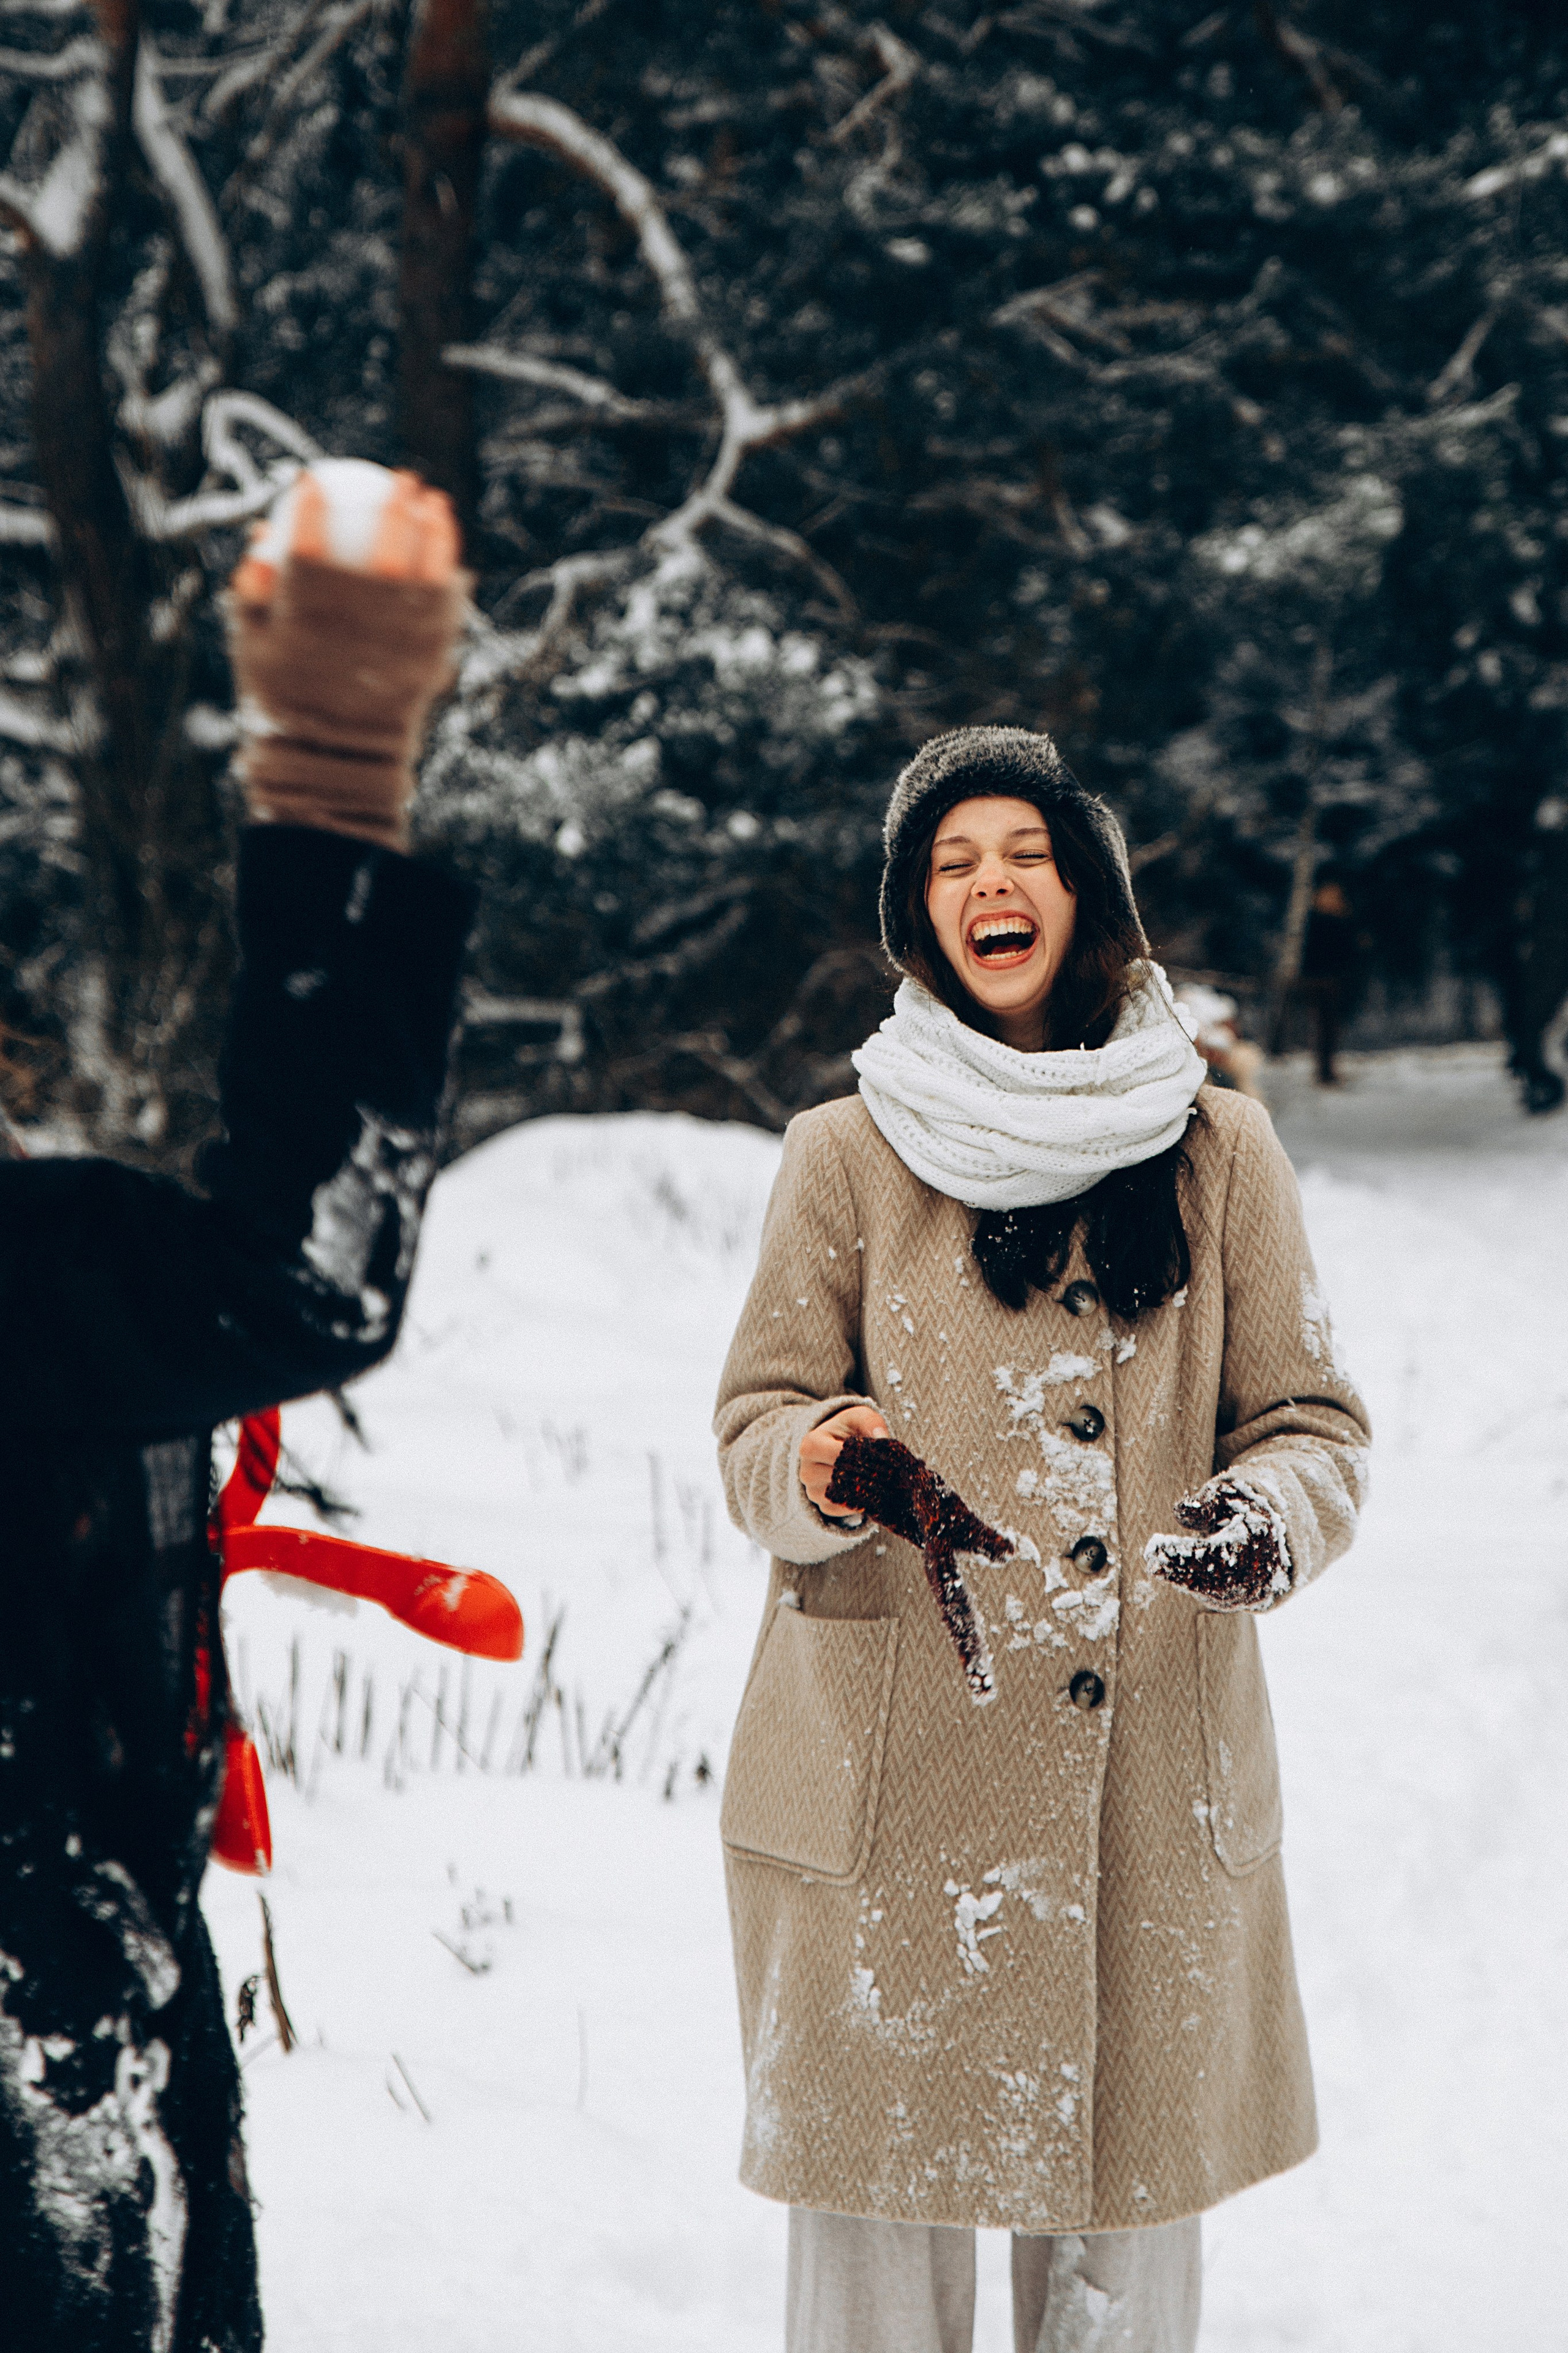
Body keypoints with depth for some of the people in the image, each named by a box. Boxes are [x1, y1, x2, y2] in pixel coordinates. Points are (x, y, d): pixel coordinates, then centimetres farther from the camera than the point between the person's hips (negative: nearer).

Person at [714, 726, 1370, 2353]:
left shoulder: (1218, 1150, 9)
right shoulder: (848, 1153, 6)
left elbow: (1313, 1423, 10)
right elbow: (758, 1425, 6)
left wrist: (1269, 1520, -13)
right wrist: (819, 1465, -17)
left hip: (1156, 1778, 1)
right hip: (890, 1785, -1)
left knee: (1126, 2218, 4)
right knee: (875, 2205, -1)